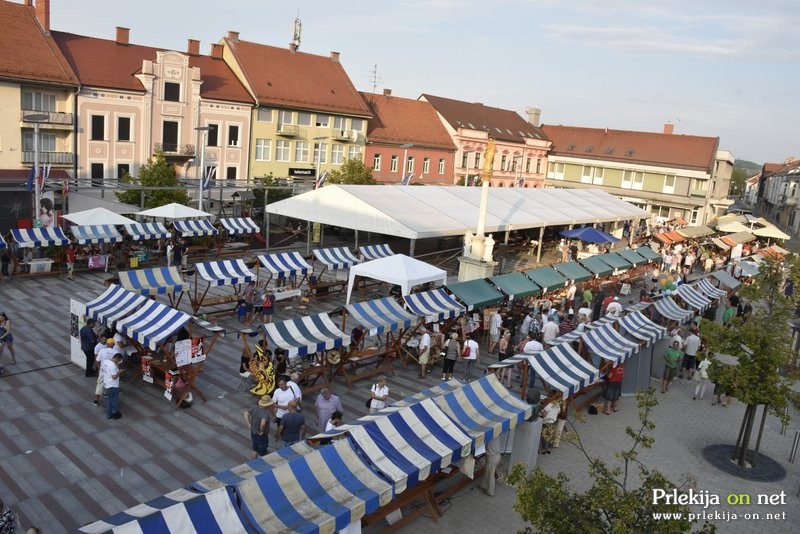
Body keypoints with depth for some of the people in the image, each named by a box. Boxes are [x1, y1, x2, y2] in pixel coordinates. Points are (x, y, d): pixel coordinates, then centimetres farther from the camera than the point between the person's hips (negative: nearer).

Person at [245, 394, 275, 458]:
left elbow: (246, 413, -2)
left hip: (253, 433, 7)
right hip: (261, 436, -7)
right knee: (262, 454, 15)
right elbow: (263, 424, -46)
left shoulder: (254, 407, -11)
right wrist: (262, 431, -27)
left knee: (255, 450, 28)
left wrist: (249, 424, 2)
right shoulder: (266, 413, -32)